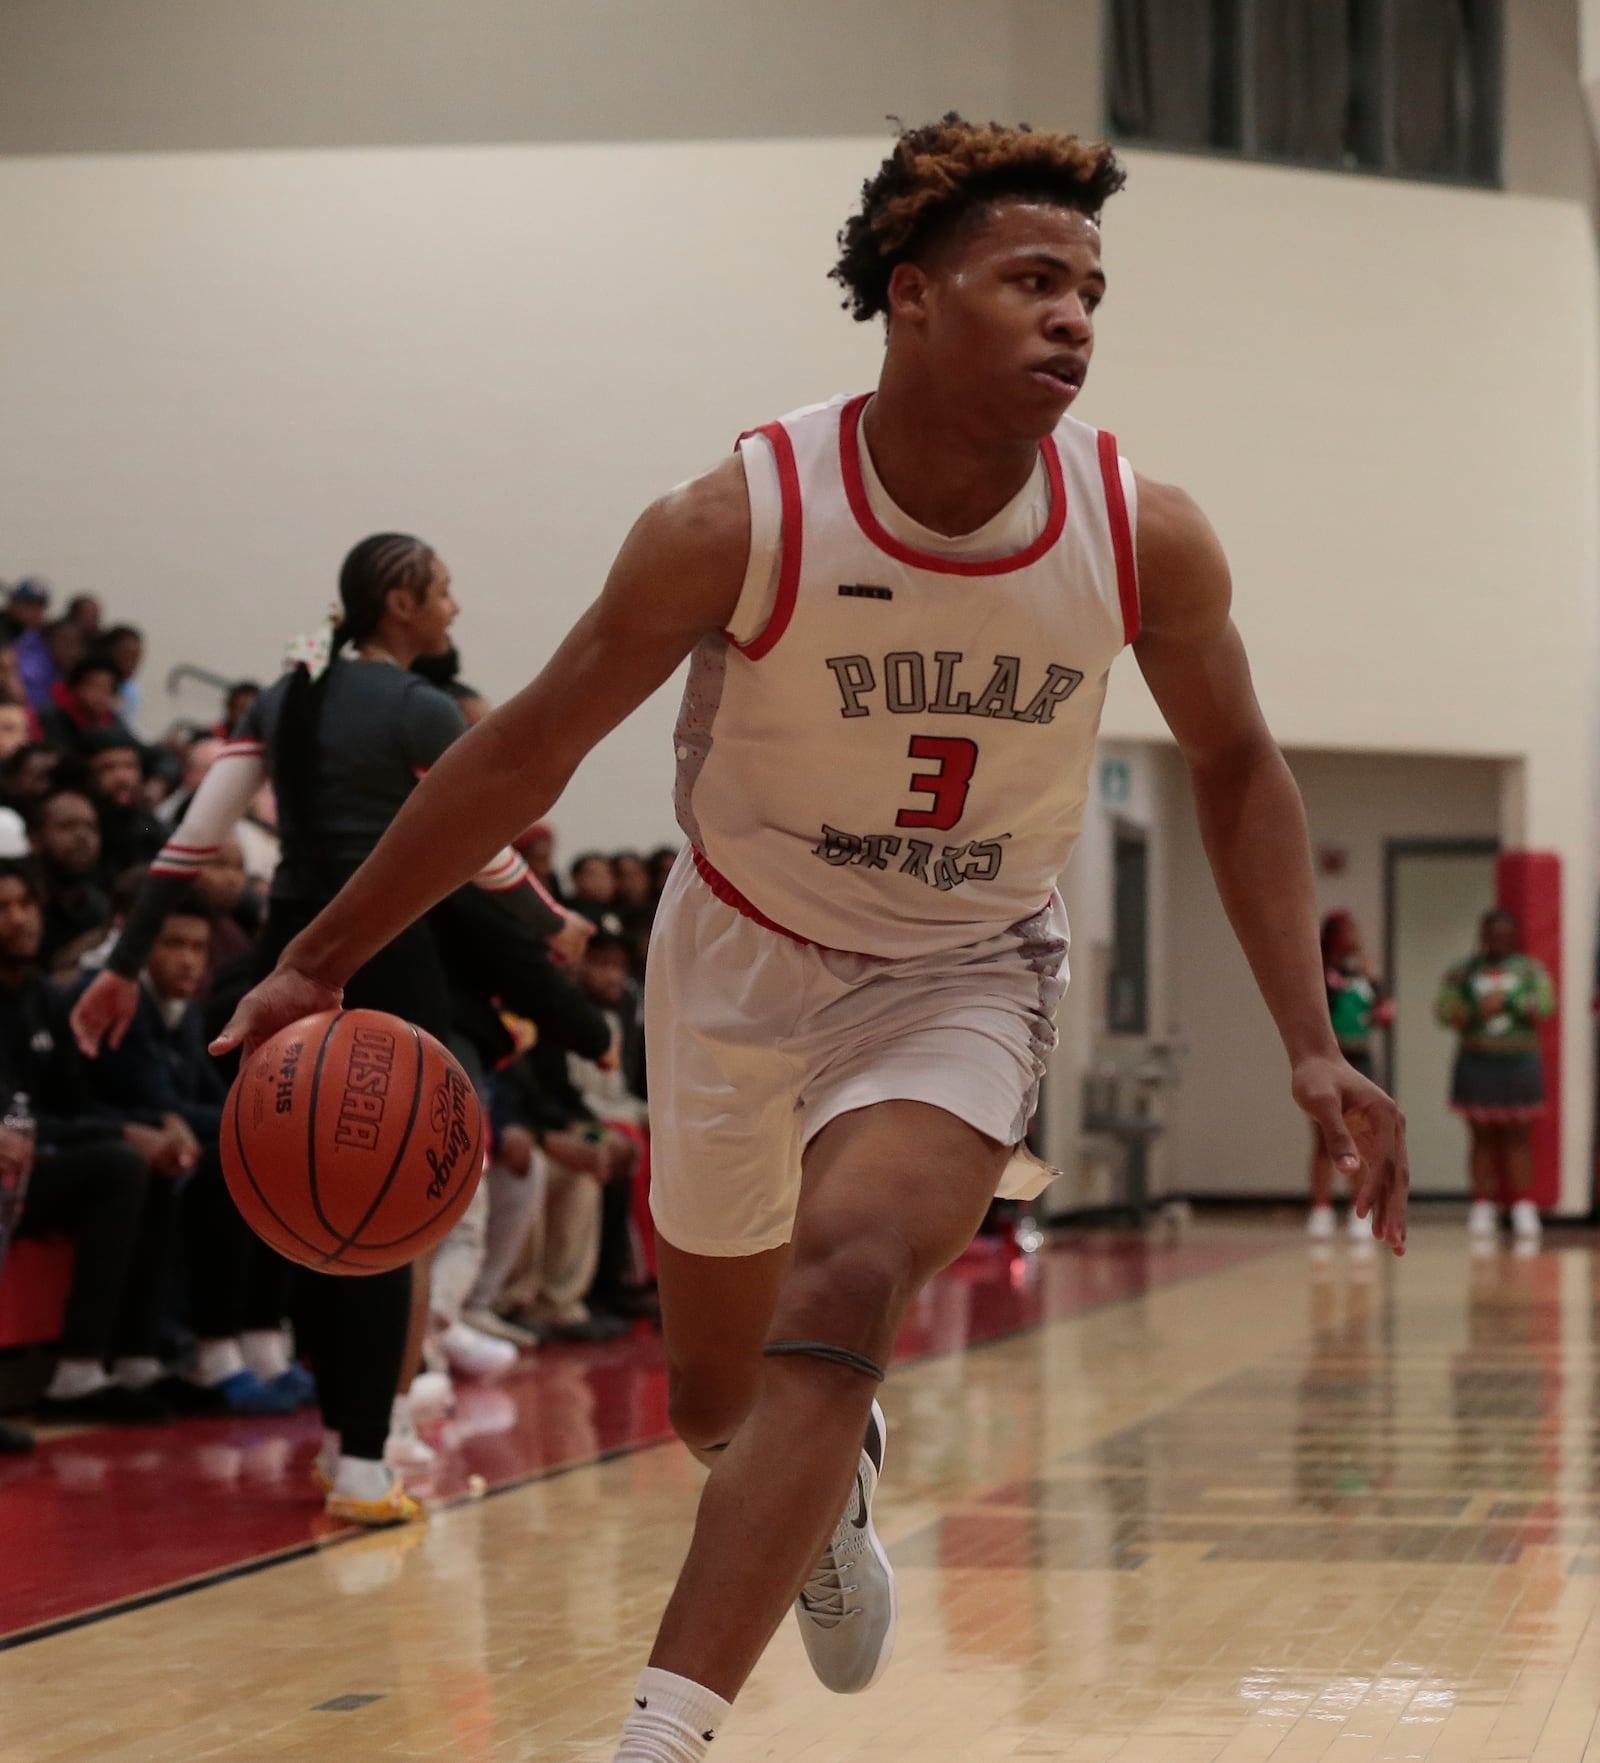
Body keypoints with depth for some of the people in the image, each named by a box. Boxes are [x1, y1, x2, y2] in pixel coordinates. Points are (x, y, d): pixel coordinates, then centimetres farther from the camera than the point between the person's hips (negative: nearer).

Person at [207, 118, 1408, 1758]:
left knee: (845, 1283, -28)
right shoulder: (740, 523, -25)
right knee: (717, 1390, 16)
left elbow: (1234, 771, -1)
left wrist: (1311, 1046, -8)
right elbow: (529, 747, -14)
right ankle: (832, 1494, 55)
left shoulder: (1144, 539, -19)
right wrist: (321, 960, -10)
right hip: (743, 958, 1)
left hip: (963, 975, 0)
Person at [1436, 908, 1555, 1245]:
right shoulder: (1463, 972, 8)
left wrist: (1507, 1001, -20)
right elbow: (1445, 1008, -1)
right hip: (1477, 1063, 0)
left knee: (1518, 1138, 1)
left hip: (1519, 1063, 0)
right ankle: (1483, 1208, 8)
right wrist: (1466, 1013, -22)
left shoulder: (1531, 970, 6)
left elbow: (1545, 1005, -7)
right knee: (1483, 1138, 3)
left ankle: (1524, 1209, 2)